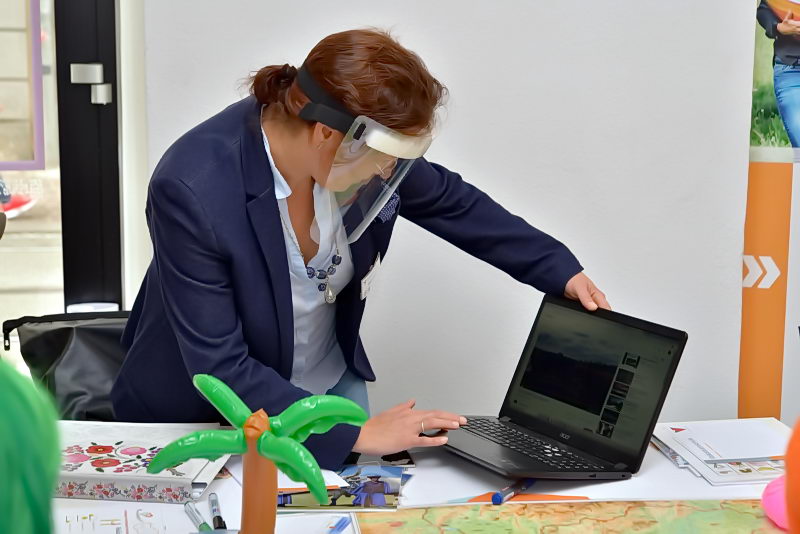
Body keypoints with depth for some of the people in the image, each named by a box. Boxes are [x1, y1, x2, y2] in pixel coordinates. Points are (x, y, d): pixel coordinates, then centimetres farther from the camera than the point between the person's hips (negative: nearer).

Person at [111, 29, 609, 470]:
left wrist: (561, 270, -1)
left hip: (329, 379, 5)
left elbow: (451, 201, 2)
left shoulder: (363, 142, -19)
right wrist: (354, 433, -30)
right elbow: (219, 368, -31)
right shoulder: (193, 190, -35)